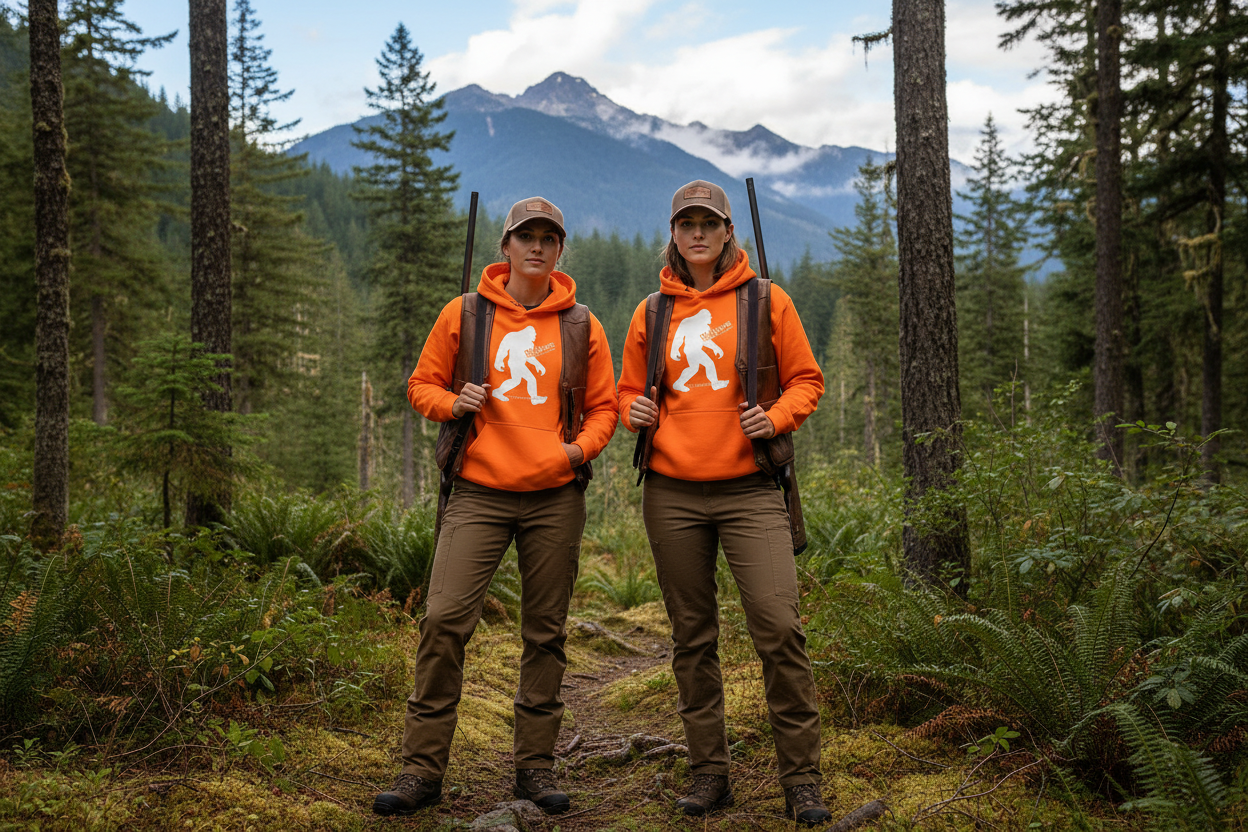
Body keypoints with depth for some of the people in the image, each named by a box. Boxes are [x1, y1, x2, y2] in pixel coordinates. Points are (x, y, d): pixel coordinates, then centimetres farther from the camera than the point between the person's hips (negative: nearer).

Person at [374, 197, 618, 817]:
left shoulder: (581, 325, 9)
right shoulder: (463, 313, 7)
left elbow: (603, 407, 13)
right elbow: (421, 385, 13)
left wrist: (581, 447, -5)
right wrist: (453, 403, -7)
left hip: (554, 498, 1)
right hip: (479, 493, -1)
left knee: (545, 631, 7)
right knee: (444, 620, -9)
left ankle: (535, 764, 19)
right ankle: (422, 766, 2)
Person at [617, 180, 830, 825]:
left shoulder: (765, 300, 5)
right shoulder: (651, 313, 12)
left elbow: (806, 379, 8)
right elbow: (629, 390, 21)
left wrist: (777, 417, -11)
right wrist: (634, 412, -2)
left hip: (748, 488, -2)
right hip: (672, 493, 3)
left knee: (779, 626, -11)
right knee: (692, 636, 8)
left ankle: (800, 776, 2)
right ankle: (708, 771, 19)